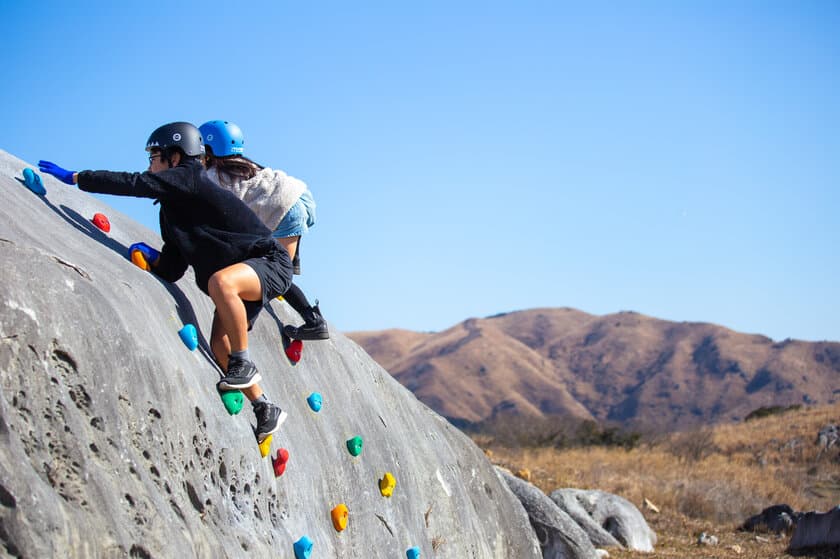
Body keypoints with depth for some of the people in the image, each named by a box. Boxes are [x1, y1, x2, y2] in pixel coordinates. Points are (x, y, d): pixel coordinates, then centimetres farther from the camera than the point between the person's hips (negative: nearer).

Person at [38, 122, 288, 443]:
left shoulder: (190, 179, -14)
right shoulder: (172, 210, 13)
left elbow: (134, 184, -25)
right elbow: (171, 271, 13)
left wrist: (74, 177, -21)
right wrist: (152, 258, -7)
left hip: (270, 263, -10)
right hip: (240, 274, 10)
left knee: (220, 281, -38)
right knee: (220, 345, 2)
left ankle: (243, 366, -23)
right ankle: (265, 411, 13)